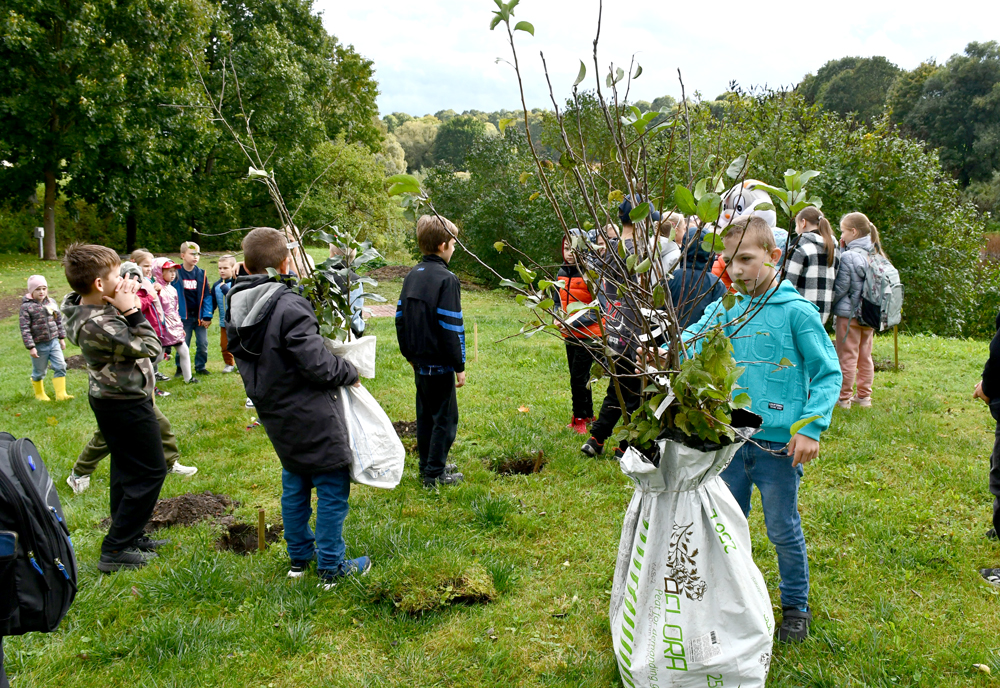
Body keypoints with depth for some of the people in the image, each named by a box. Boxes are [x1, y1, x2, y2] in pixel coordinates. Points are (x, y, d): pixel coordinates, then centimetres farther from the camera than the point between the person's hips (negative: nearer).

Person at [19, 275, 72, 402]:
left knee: (60, 367, -3)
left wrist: (62, 338, 13)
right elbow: (25, 329, -14)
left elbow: (59, 321, 13)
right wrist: (30, 347, -17)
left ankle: (61, 394, 4)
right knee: (39, 371, 12)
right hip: (39, 345, -4)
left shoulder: (51, 303, 3)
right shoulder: (26, 307, -12)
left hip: (53, 342, 4)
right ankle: (39, 394, 33)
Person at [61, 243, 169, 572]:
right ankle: (116, 550, 6)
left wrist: (126, 304, -6)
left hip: (112, 399, 10)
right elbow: (151, 348, -23)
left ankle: (128, 536, 34)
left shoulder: (84, 306, -2)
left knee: (126, 470, 20)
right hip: (126, 405, -10)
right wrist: (132, 311, -20)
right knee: (150, 472, 1)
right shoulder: (98, 325, -31)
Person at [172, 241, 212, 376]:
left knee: (203, 344, 6)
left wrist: (207, 316, -3)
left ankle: (200, 366, 21)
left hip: (200, 316, 2)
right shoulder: (176, 273, -5)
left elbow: (206, 296, 3)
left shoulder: (201, 274, 2)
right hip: (184, 317, -2)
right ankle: (180, 368, 19)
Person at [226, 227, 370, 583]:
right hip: (312, 417, -8)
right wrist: (350, 372, -7)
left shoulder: (236, 310, 3)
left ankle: (299, 557, 34)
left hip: (276, 416, 8)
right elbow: (318, 364, -24)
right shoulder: (289, 306, -24)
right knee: (332, 487, 5)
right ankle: (331, 567, 14)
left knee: (294, 483, 22)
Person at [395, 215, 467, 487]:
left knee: (425, 416, 18)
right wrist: (459, 366, -12)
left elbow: (400, 319, 13)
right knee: (445, 418, 3)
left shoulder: (412, 277, 7)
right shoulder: (446, 280, -17)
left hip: (419, 362, 8)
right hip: (439, 364, -8)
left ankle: (428, 466, 29)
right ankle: (435, 473, 9)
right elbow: (451, 329, -19)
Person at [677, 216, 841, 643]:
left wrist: (812, 427, -15)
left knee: (783, 530, 12)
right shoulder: (725, 308, 1)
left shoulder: (796, 311, -11)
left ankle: (796, 607, 34)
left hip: (777, 442, -4)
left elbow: (828, 373, -7)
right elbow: (690, 340, -1)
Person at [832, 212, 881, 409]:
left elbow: (840, 288, -15)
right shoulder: (874, 255, 5)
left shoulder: (848, 256, -16)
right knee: (865, 356, 14)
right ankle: (864, 395, 22)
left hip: (849, 313, -7)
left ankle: (844, 398, 6)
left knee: (847, 357, 0)